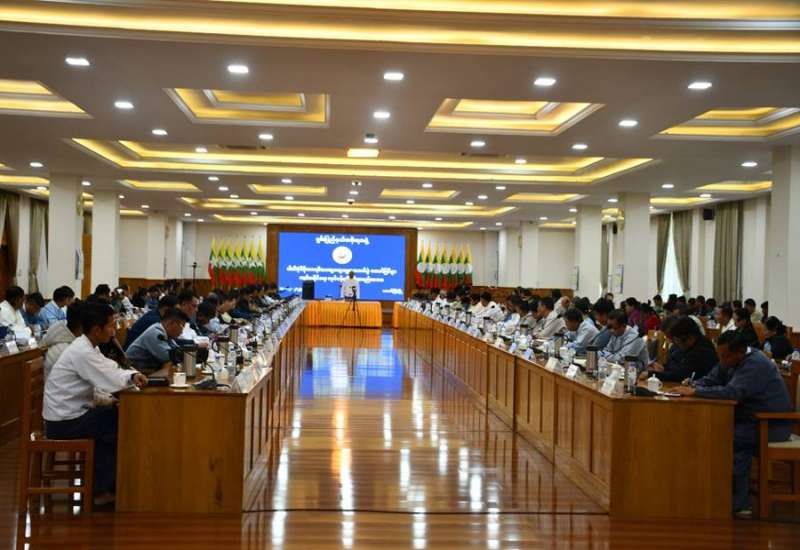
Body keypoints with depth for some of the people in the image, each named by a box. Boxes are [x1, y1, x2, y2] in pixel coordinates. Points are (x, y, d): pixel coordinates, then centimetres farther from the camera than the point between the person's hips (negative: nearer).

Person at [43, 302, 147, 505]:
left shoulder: (86, 346, 7)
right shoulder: (83, 352, -24)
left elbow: (111, 371, 13)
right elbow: (113, 383, -25)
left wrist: (133, 375, -8)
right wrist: (132, 377, -5)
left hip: (68, 414, 9)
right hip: (64, 423, -9)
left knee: (115, 418, 15)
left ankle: (101, 483, 21)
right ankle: (101, 490, 11)